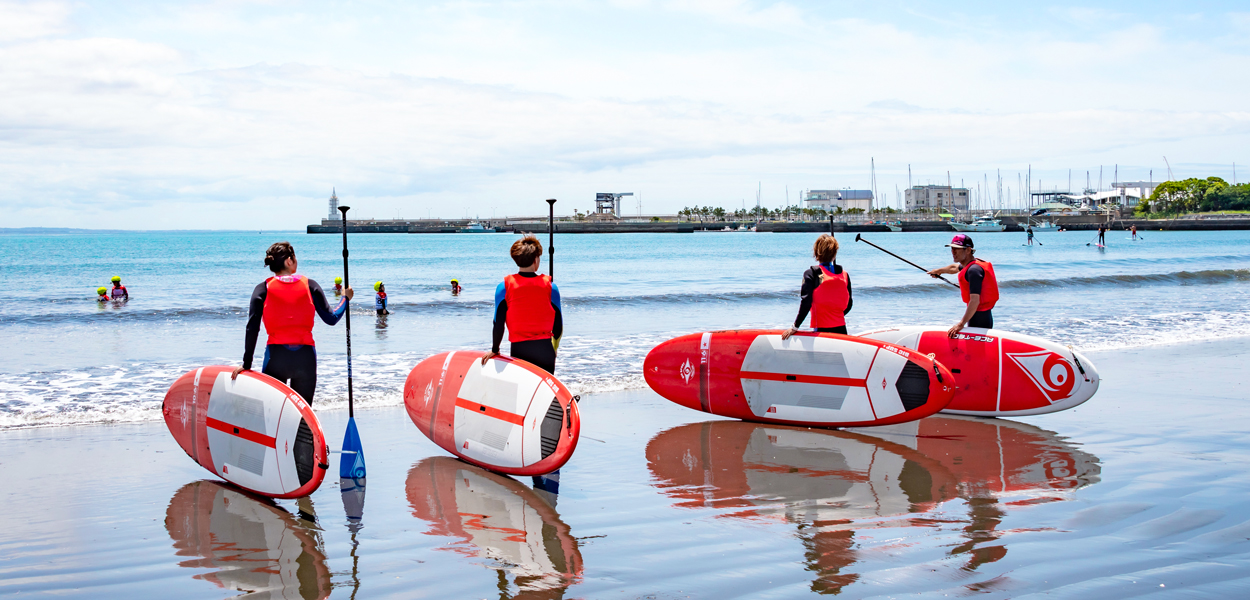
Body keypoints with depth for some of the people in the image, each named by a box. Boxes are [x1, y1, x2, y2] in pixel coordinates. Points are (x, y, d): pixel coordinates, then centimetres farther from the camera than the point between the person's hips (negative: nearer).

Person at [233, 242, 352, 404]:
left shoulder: (263, 289, 3)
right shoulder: (309, 285, 5)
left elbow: (252, 329, -3)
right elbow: (331, 318, 5)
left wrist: (247, 364, 0)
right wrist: (345, 298, 24)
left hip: (276, 355, -1)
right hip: (306, 356, 1)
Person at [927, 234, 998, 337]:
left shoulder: (974, 270, -19)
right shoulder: (969, 265, 12)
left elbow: (975, 300, -28)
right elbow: (955, 267, 38)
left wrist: (961, 324, -30)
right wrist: (939, 271, 57)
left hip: (979, 320, -10)